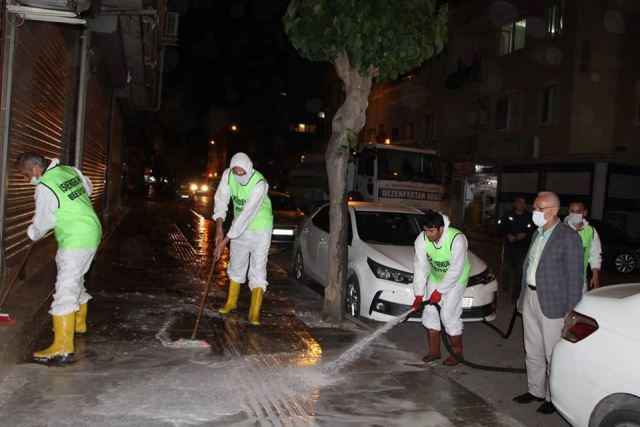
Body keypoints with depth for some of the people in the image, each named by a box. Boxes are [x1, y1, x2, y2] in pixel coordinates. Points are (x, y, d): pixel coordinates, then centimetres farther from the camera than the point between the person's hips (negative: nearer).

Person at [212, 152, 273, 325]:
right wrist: (219, 229, -19)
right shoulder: (228, 175, -17)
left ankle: (255, 313, -6)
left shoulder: (260, 184, -33)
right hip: (239, 227, 5)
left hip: (260, 228, -5)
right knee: (236, 265, 17)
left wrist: (224, 241, -31)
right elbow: (220, 200, -8)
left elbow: (246, 215, -33)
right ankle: (231, 302, 35)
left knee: (258, 269, -8)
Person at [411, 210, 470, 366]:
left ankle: (457, 352, 8)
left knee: (449, 314, -10)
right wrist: (418, 295, -20)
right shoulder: (421, 240, -21)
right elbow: (420, 267, -18)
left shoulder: (457, 239, -34)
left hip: (456, 279, -5)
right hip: (435, 277, 5)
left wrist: (440, 291, -23)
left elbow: (455, 271, -28)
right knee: (430, 312, 3)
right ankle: (434, 351, 16)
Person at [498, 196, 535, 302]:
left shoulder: (529, 217, -2)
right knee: (506, 269, 5)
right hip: (509, 246, 1)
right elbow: (501, 228, 6)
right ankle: (505, 289, 30)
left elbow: (535, 231, -1)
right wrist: (507, 235, -11)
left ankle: (516, 295, 10)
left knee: (520, 271, -1)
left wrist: (525, 234, -16)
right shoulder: (508, 215, 3)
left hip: (523, 249, -1)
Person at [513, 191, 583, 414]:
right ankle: (535, 390, 31)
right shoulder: (537, 234, 11)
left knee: (553, 354, 3)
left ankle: (553, 398, 17)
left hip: (553, 303, -8)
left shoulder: (569, 237, -13)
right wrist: (523, 297, 16)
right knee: (533, 351, 17)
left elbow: (574, 277, -13)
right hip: (531, 298, 8)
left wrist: (571, 310, -15)